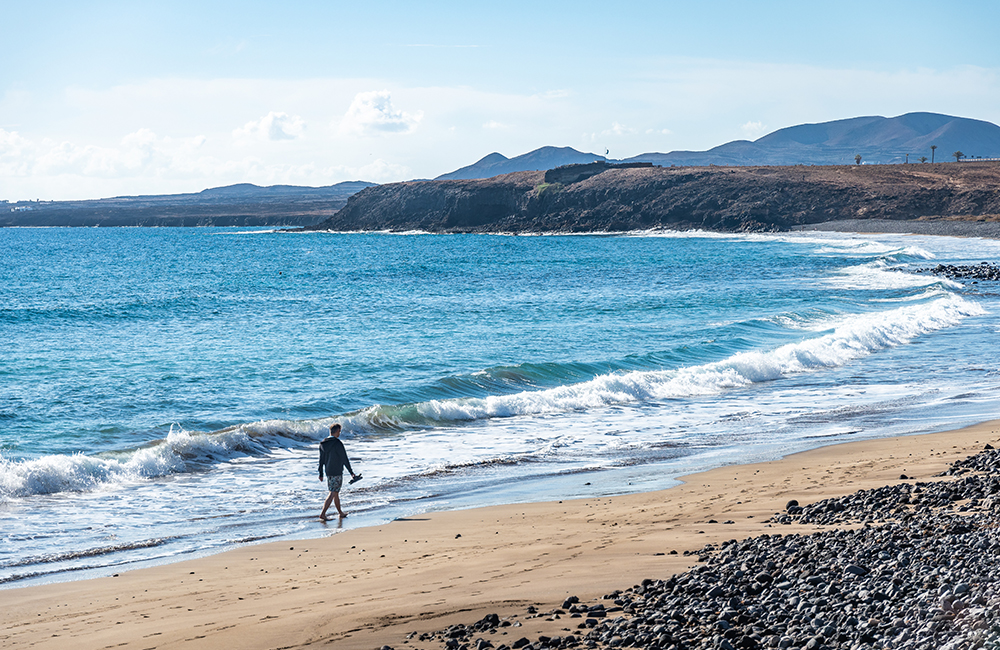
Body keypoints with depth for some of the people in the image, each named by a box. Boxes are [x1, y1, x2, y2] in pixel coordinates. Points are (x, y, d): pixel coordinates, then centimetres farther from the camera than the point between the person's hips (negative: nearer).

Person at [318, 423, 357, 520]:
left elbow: (321, 460, 10)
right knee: (333, 494, -5)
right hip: (337, 472, -8)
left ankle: (341, 513, 26)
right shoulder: (338, 444, -17)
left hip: (328, 472, 8)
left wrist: (321, 474, 16)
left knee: (336, 493, 16)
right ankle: (323, 514, -12)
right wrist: (351, 472, -7)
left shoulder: (323, 444, 5)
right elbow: (345, 459, -14)